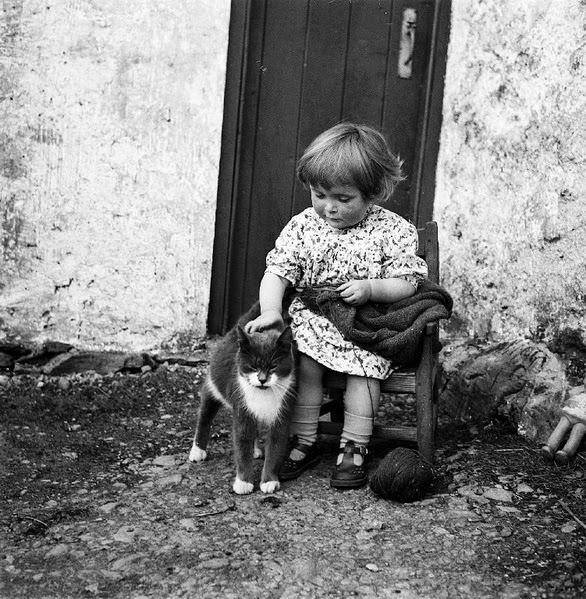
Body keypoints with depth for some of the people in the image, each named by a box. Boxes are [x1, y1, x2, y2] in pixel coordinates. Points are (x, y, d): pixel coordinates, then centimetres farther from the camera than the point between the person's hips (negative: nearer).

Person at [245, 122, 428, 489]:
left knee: (364, 363, -28)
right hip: (313, 321, 2)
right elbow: (277, 272, -3)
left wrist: (370, 288, -24)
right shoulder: (303, 226, 2)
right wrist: (271, 310, -21)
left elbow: (406, 283, -5)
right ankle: (304, 443, -9)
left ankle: (355, 448, -13)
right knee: (304, 361, -25)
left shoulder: (394, 230, -4)